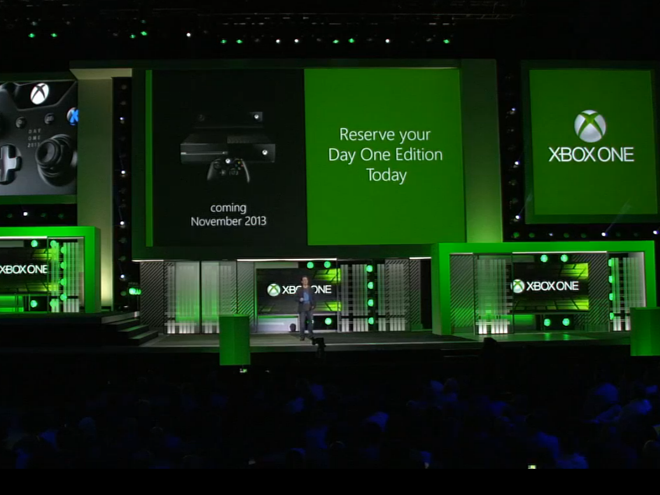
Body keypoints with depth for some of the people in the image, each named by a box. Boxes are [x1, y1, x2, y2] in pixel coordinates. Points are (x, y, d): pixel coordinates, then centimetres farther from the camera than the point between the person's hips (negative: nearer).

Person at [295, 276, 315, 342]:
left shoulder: (311, 289, 10)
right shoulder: (299, 289, 6)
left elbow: (313, 298, 11)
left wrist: (314, 305, -2)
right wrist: (299, 299, -17)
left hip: (310, 308, 1)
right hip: (302, 308, -1)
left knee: (311, 321, -4)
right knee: (302, 322, -2)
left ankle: (311, 335, 4)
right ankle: (302, 336, 3)